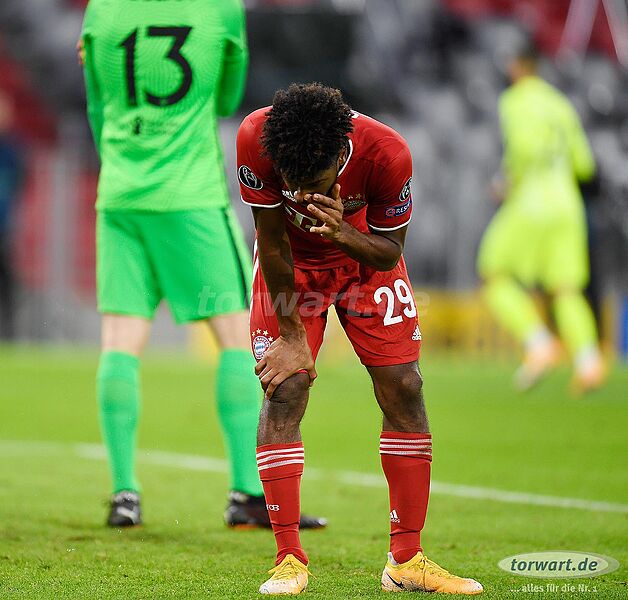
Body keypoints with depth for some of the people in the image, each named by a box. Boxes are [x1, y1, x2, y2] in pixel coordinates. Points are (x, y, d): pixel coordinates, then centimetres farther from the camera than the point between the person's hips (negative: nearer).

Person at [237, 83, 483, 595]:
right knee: (285, 388, -15)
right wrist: (290, 335, -16)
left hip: (363, 255, 1)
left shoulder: (387, 153, -34)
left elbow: (390, 251, -19)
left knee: (403, 388, -6)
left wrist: (342, 233, -40)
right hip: (290, 264, -1)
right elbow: (272, 241, -20)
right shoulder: (256, 139, -34)